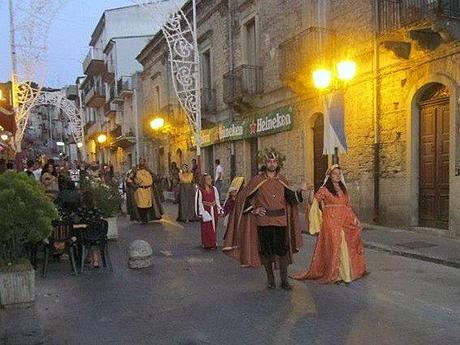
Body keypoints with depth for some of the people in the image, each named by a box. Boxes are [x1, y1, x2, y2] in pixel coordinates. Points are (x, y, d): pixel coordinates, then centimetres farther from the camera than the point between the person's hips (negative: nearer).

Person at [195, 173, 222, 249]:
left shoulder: (214, 189, 6)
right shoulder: (200, 190, -8)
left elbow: (217, 200, 11)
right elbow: (199, 202, -7)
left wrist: (219, 209, 8)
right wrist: (201, 212, -12)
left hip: (213, 210, 4)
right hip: (205, 211, -4)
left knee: (214, 227, 8)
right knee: (206, 228, 0)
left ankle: (213, 243, 17)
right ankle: (206, 244, 10)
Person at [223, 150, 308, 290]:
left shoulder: (282, 180, 7)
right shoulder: (258, 180, -3)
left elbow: (290, 197, 10)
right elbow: (243, 197, 0)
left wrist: (300, 191, -6)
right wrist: (254, 209, -9)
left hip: (281, 221, 2)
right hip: (264, 221, -2)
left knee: (283, 250, 3)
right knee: (266, 251, 6)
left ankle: (284, 280, 16)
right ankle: (270, 279, 22)